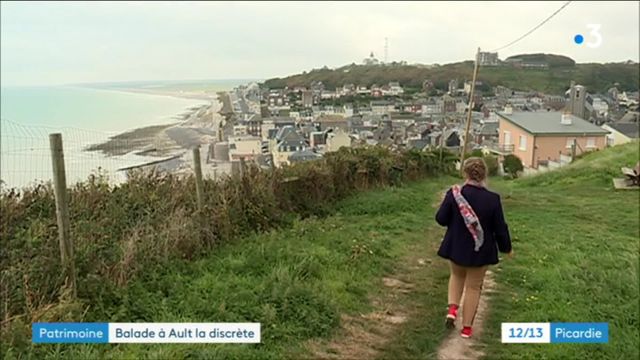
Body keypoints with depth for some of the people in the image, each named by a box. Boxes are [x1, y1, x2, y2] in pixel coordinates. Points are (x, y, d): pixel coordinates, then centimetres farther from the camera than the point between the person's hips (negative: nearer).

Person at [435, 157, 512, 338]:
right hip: (480, 250, -1)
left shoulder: (454, 193, -15)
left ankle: (452, 308, 9)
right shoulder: (492, 199, -15)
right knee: (473, 287, 13)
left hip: (456, 247, 1)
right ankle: (467, 328, 20)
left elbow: (441, 219, -8)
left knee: (457, 276, 28)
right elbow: (500, 228, -8)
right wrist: (506, 247, 9)